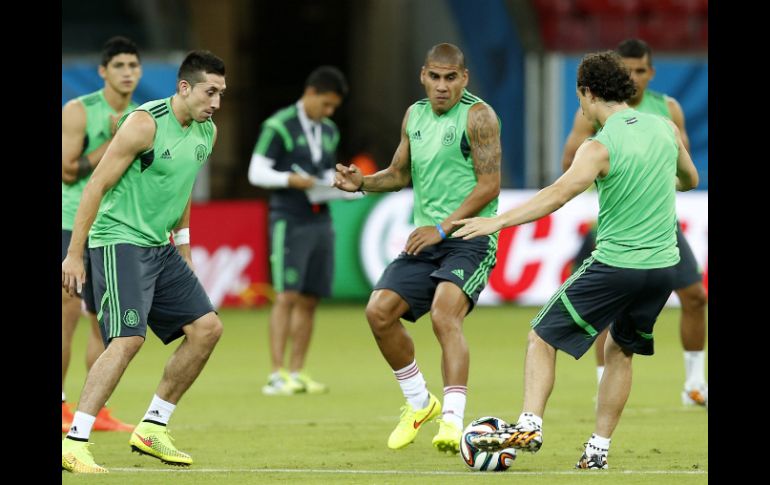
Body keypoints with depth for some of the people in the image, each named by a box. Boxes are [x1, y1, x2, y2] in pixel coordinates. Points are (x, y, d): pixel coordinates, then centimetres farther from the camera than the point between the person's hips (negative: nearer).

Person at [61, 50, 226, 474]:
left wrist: (183, 247, 23)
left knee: (207, 328, 4)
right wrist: (74, 255, -17)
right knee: (128, 338, -21)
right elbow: (97, 186, -16)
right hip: (119, 242, -9)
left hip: (159, 247, 9)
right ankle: (74, 442, -21)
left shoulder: (207, 132, 8)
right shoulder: (145, 123, -17)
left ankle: (152, 427, 13)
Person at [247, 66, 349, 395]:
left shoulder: (329, 132, 16)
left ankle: (296, 373, 10)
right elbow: (257, 172, -8)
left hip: (320, 220, 7)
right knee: (287, 296, -12)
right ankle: (277, 375, -13)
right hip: (289, 220, -7)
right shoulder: (279, 127, -5)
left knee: (309, 300, 5)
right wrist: (291, 180, -22)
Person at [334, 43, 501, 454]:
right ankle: (419, 403, 17)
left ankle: (453, 420, -31)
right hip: (425, 239, 7)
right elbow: (400, 174, 25)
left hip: (470, 239, -7)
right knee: (379, 312, -3)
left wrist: (442, 227, -19)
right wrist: (362, 183, 5)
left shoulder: (477, 116, -9)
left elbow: (489, 184, -14)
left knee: (444, 315, -28)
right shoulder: (414, 116, 13)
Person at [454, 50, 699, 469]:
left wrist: (498, 221, -33)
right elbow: (689, 179, 24)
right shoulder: (665, 129, 5)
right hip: (663, 265, 6)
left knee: (542, 339, 4)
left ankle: (529, 425, -12)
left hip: (614, 264, -6)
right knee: (620, 351, 22)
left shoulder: (600, 148, -14)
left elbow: (559, 194, -29)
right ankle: (598, 449, 17)